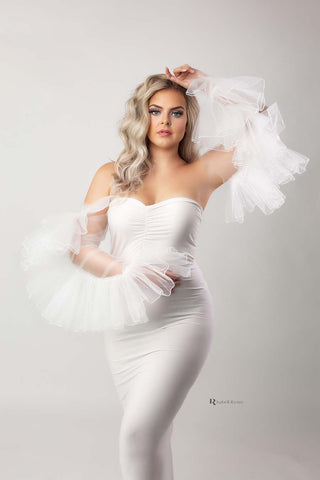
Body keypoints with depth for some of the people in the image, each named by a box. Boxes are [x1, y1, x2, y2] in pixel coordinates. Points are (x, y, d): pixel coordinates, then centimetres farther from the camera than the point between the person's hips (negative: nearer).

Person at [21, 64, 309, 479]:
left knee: (137, 435, -11)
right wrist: (128, 272, -15)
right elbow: (78, 246, 0)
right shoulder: (112, 175, 5)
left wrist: (204, 85, 0)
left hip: (181, 317, -3)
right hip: (124, 322, 3)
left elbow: (263, 125, -5)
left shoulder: (202, 172, 1)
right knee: (153, 436, 15)